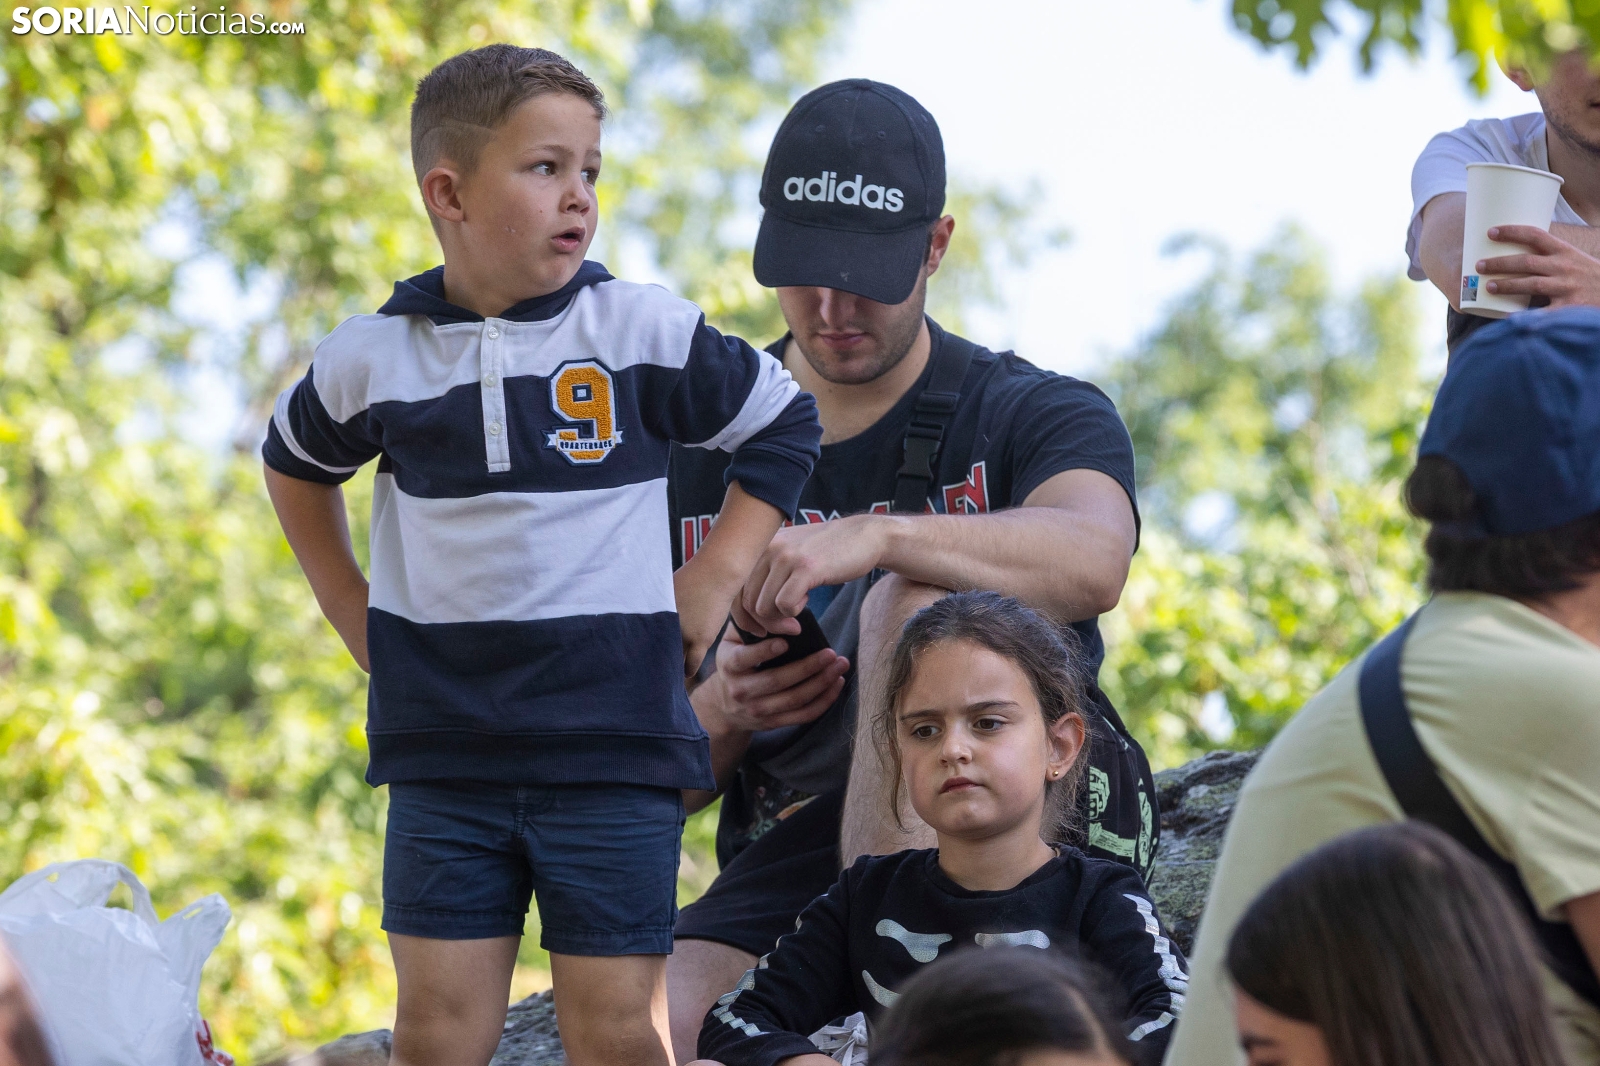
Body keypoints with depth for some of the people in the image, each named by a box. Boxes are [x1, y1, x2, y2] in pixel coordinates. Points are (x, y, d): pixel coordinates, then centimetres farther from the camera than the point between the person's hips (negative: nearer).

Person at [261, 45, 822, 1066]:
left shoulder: (645, 331, -3)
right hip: (443, 752, 2)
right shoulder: (374, 357, 2)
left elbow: (786, 423, 10)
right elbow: (296, 465, 23)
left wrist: (715, 579, 3)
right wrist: (355, 614, 16)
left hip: (614, 749, -2)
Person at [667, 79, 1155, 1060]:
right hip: (790, 860, 1)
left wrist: (879, 536, -38)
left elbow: (1091, 560, -23)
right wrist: (722, 715, -12)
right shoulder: (696, 460, 13)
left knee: (910, 600, -31)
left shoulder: (1035, 416, 5)